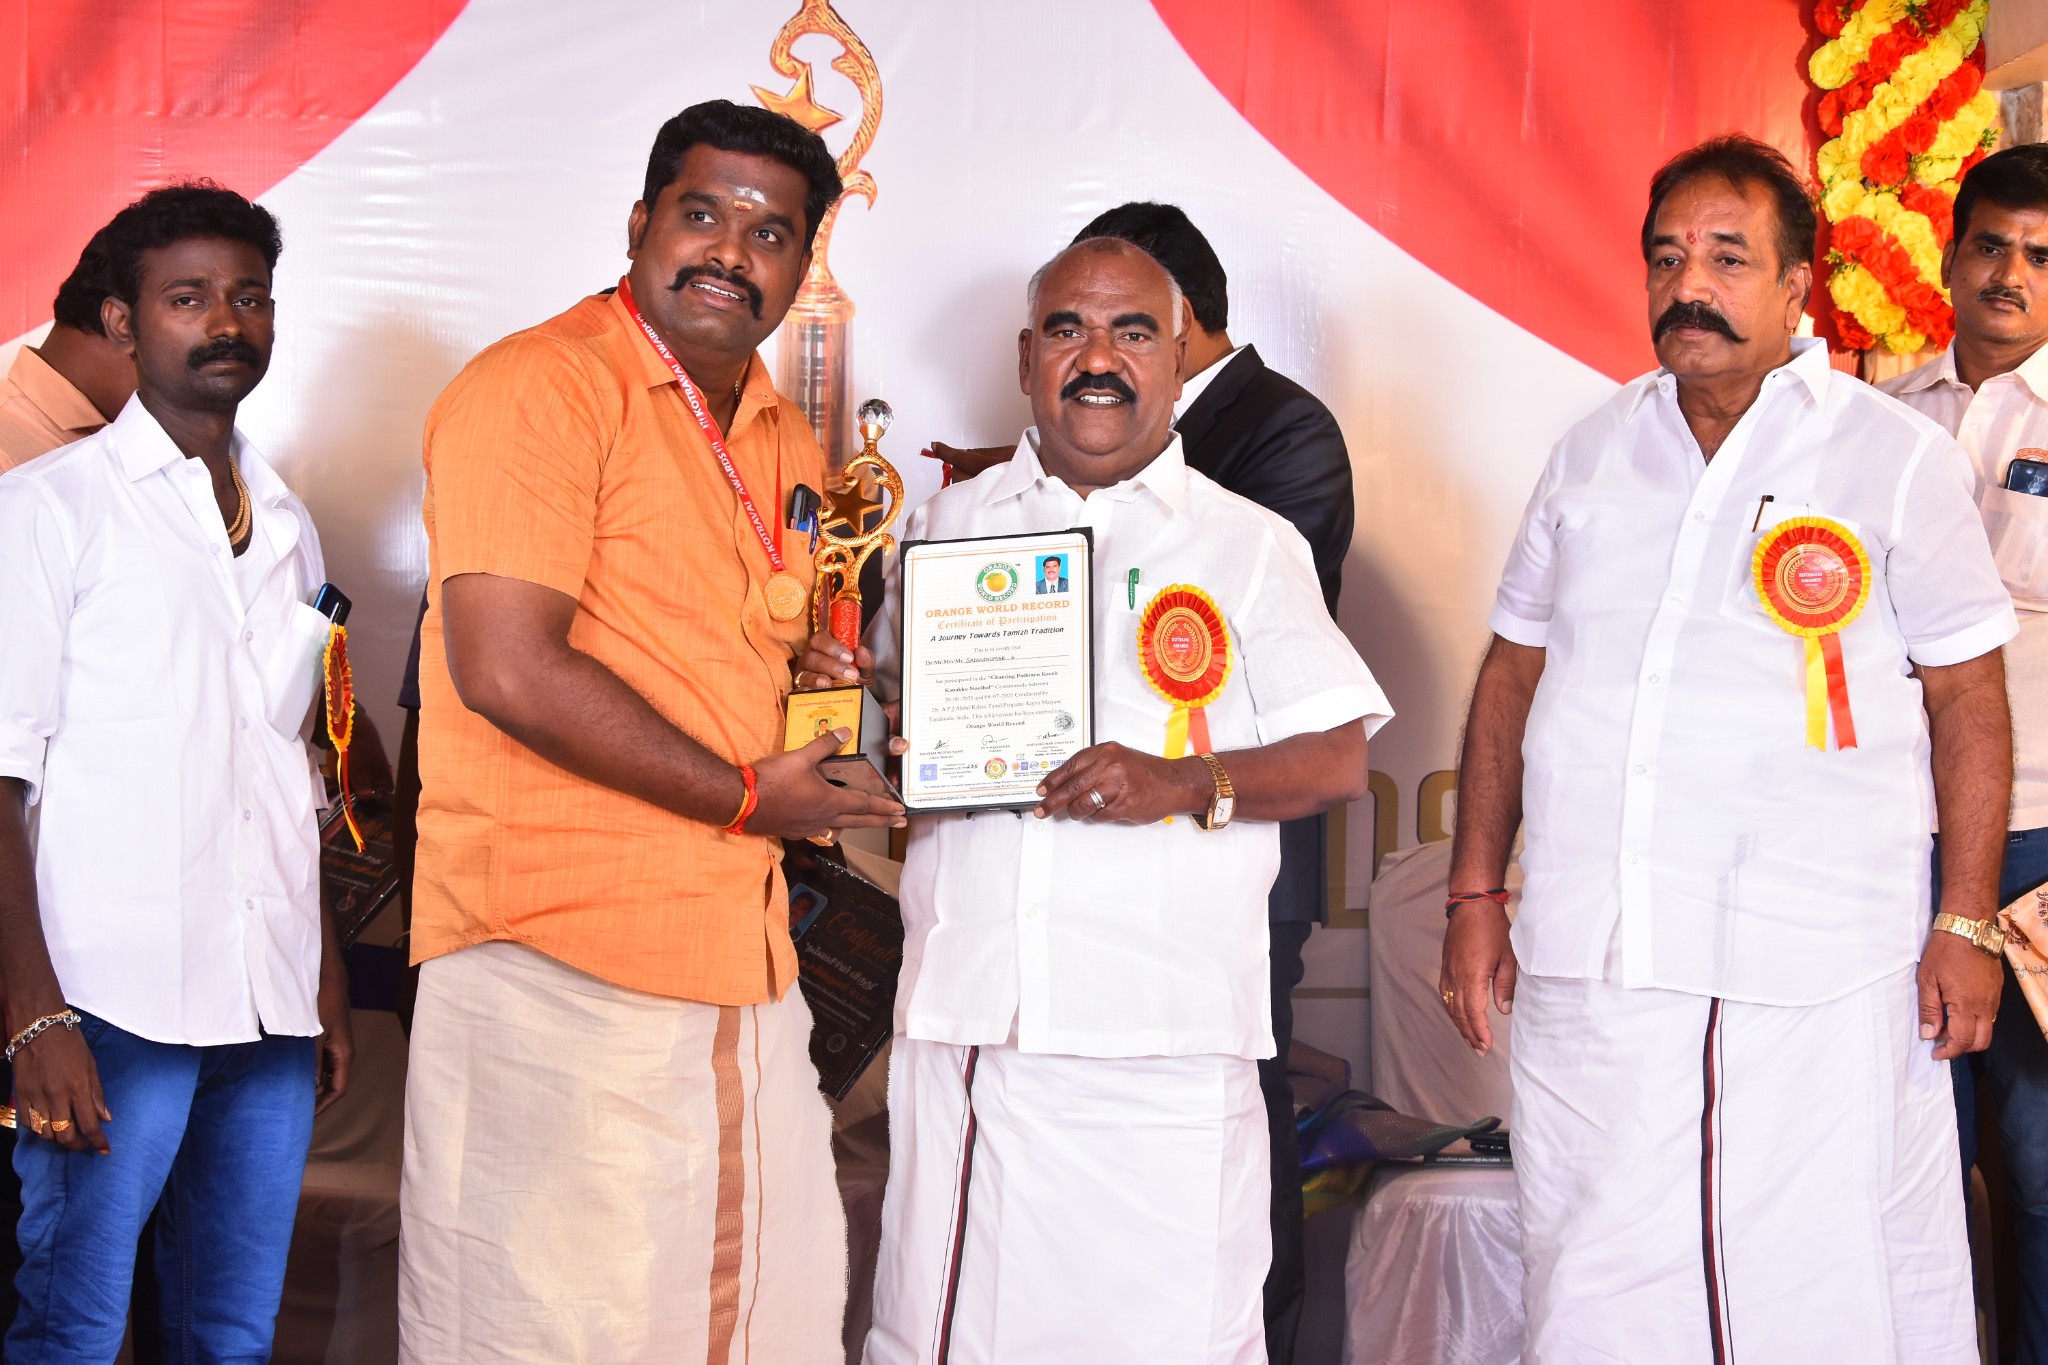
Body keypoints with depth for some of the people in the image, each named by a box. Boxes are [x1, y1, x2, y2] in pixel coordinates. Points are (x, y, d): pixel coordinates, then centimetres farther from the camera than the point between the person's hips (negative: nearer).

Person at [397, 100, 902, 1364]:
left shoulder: (787, 442, 18)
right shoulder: (540, 386, -9)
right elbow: (510, 670, -19)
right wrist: (747, 795, -11)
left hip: (746, 961, 8)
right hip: (558, 953, -8)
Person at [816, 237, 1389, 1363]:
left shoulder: (1247, 544, 7)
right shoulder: (949, 524, 16)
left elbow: (1340, 759, 2)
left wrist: (1185, 785, -15)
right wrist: (846, 690, 0)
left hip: (1162, 1036, -2)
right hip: (963, 1012, 3)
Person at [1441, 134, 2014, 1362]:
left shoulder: (1897, 456, 3)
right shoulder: (1592, 457, 13)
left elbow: (1969, 700, 3)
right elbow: (1513, 678, 16)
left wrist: (1966, 925, -3)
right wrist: (1476, 898, 11)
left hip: (1822, 977, -3)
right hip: (1592, 968, 3)